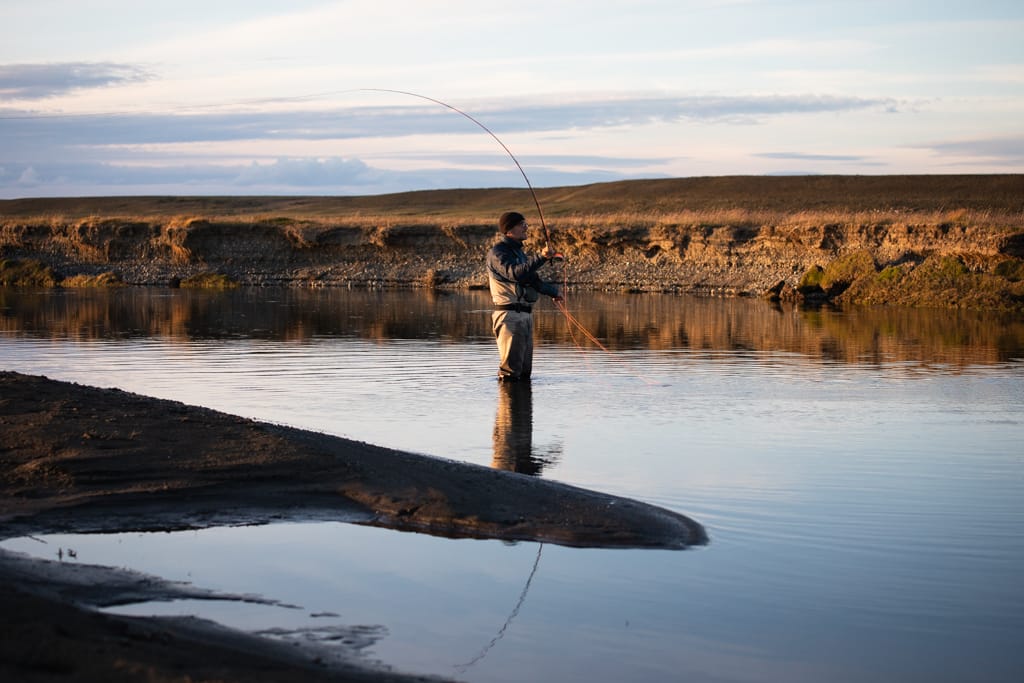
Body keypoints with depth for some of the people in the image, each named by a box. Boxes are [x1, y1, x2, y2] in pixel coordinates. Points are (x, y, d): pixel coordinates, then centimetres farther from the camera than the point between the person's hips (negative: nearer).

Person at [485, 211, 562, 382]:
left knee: (524, 370, 14)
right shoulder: (497, 253, -10)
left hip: (525, 315, 10)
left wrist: (553, 291, 36)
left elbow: (533, 280, 34)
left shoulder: (518, 252, 21)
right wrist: (541, 258, -36)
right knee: (511, 370, -10)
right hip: (509, 315, -10)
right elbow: (515, 273, -28)